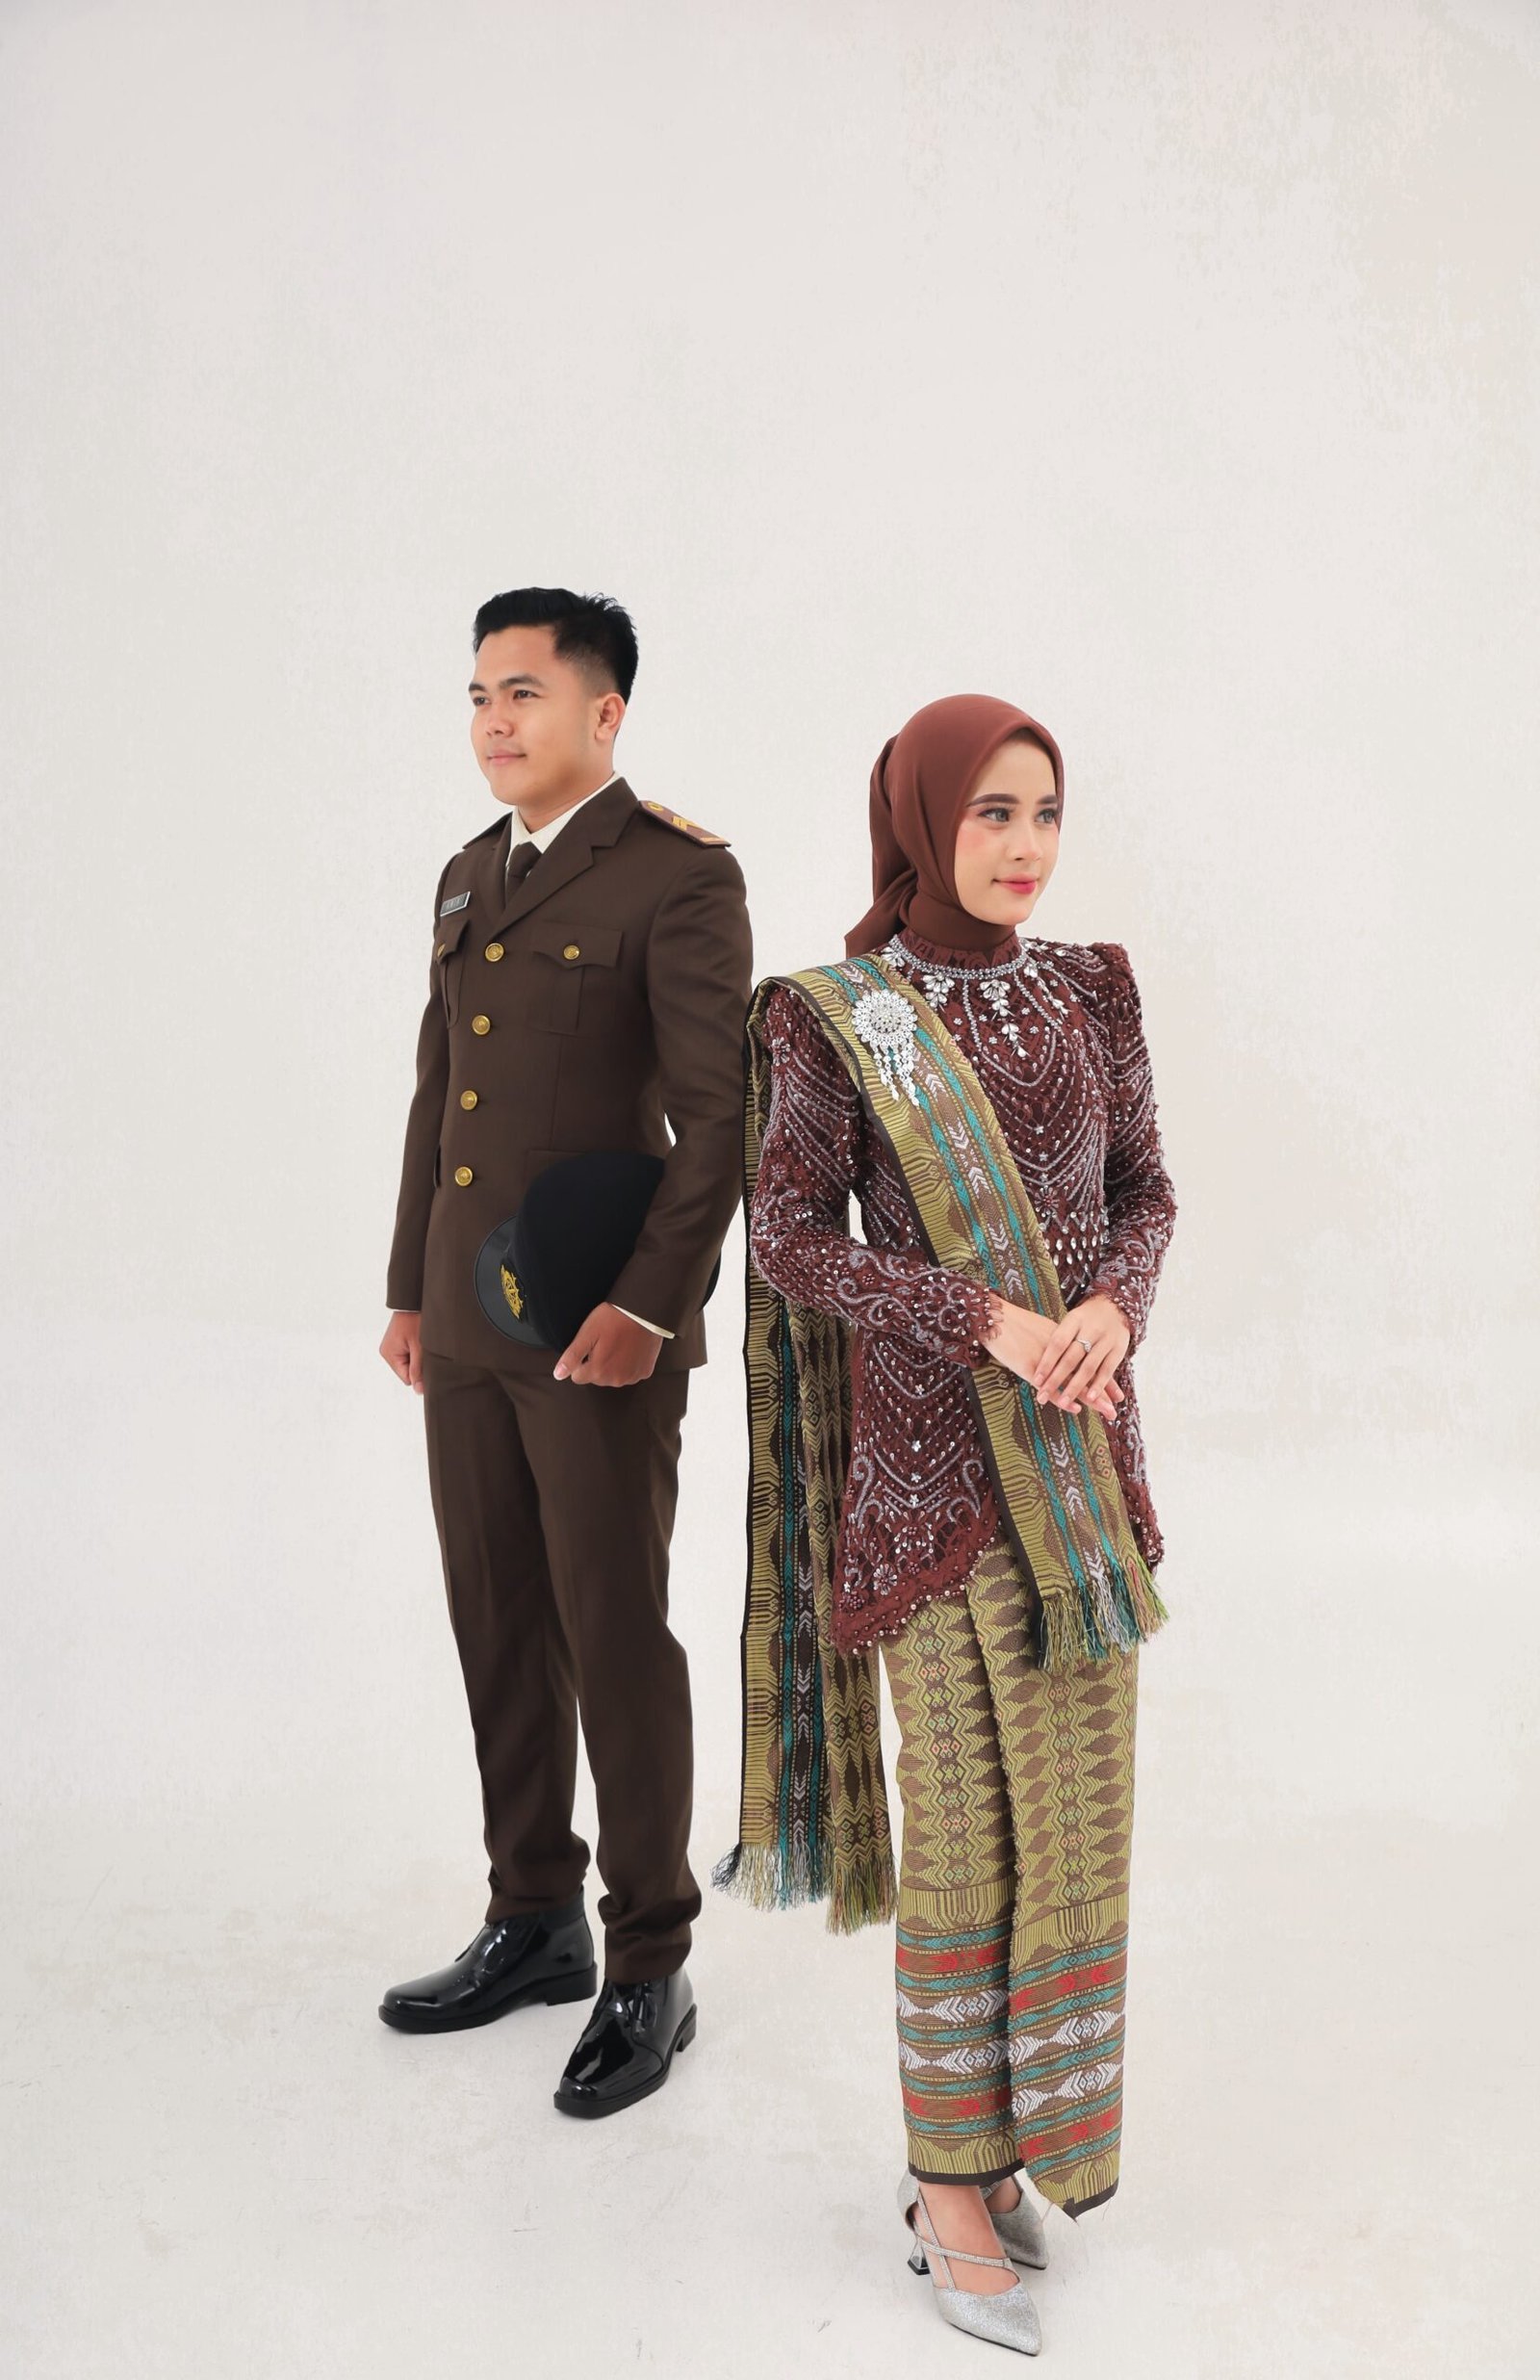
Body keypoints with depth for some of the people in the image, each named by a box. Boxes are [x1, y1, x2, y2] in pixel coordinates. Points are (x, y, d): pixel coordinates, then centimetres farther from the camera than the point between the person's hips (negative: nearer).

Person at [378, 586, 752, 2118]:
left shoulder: (677, 875, -9)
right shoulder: (470, 877, 16)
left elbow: (715, 1115, -14)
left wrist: (647, 1305, -19)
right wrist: (412, 1287, 17)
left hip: (600, 1333, -7)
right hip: (469, 1326, 8)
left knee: (617, 1643, 1)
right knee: (498, 1632, 15)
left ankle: (648, 1972, 17)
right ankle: (535, 1921, 31)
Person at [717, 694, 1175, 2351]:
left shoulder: (1089, 994, 6)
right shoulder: (833, 1023, -6)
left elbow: (1143, 1188, 10)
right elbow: (788, 1241, -8)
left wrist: (1110, 1309, -11)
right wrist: (989, 1319, -19)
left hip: (1083, 1449, 5)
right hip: (929, 1452, -4)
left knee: (1075, 1806, 8)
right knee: (961, 1816, 2)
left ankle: (1002, 2140, 27)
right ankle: (947, 2181, 19)